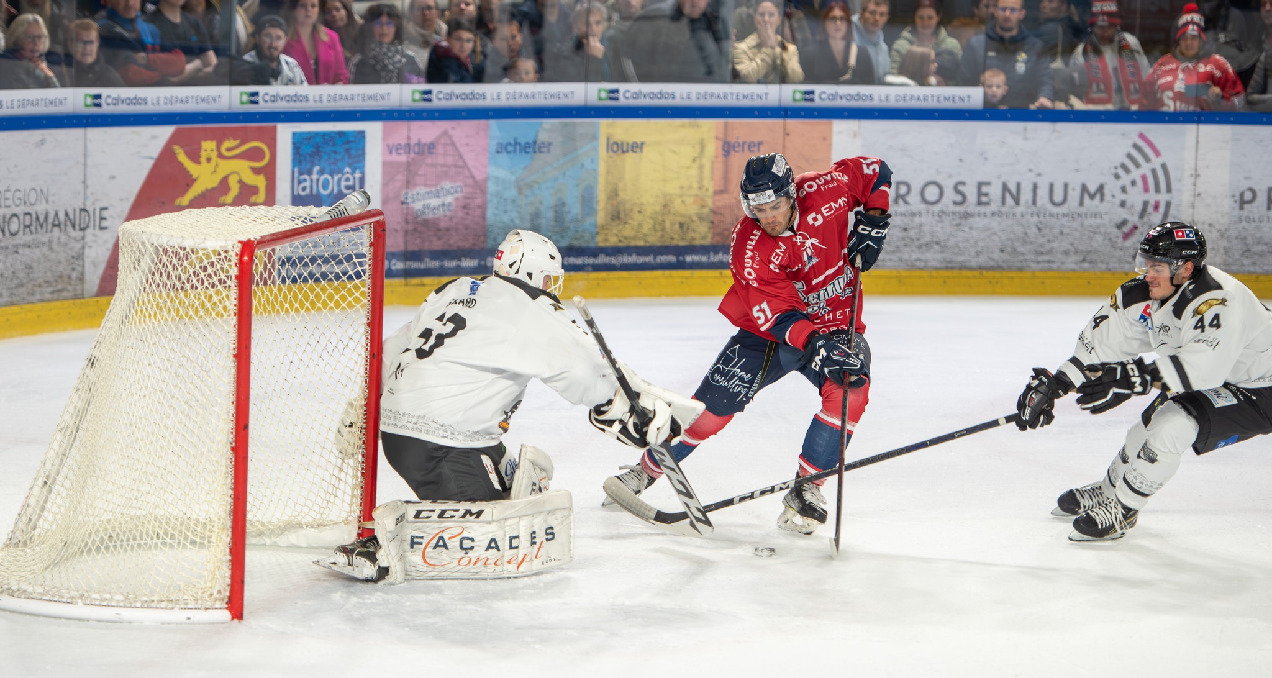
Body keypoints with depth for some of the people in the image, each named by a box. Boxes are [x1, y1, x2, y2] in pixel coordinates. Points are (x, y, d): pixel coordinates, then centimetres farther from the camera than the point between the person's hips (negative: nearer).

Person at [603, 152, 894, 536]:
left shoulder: (824, 190, -17)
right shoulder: (749, 246, -24)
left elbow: (873, 172, 3)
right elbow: (780, 314, -30)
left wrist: (872, 223, -10)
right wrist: (814, 345, -47)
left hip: (837, 326, 1)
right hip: (767, 330, -1)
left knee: (850, 389, -27)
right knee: (717, 400, -11)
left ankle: (805, 489, -16)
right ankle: (647, 469, 10)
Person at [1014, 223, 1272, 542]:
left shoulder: (1216, 300, -35)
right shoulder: (1143, 296, -8)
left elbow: (1203, 365, -47)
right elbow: (1101, 341, 1)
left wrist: (1135, 379, -52)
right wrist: (1053, 384, -6)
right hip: (1207, 385, 9)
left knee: (1172, 425, -24)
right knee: (1148, 427, 16)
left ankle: (1122, 508, -6)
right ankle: (1108, 489, 44)